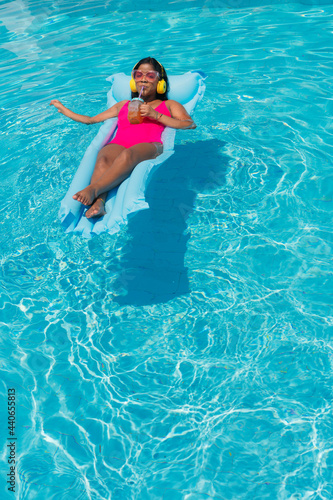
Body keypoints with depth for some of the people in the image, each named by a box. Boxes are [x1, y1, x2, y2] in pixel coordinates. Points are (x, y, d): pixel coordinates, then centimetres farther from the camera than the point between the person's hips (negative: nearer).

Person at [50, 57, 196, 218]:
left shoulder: (169, 105, 31)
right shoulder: (123, 105, 40)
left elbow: (190, 124, 11)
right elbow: (92, 120, 45)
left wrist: (156, 115, 1)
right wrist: (64, 110, 46)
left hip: (149, 145, -2)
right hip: (118, 144, 3)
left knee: (128, 155, -40)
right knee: (103, 159, -35)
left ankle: (93, 190, -54)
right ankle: (98, 203, -54)